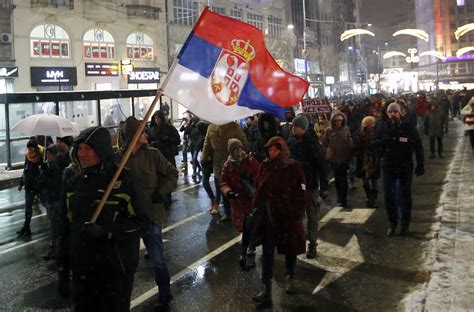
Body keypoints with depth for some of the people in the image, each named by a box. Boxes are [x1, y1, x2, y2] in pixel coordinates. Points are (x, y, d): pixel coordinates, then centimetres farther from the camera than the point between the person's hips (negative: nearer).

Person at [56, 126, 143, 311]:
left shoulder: (123, 180, -11)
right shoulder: (73, 184, 5)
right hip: (82, 271, 5)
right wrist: (63, 270, 11)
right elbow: (66, 230, 10)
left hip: (116, 271, -4)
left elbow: (139, 221, -11)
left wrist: (106, 230, -24)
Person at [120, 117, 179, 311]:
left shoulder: (153, 154, -6)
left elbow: (172, 173, 0)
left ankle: (165, 295, 25)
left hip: (151, 214, -1)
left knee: (157, 260, 6)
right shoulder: (119, 157, -6)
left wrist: (161, 193, -10)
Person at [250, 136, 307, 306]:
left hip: (288, 215, -2)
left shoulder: (294, 167, -10)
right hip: (268, 215, 2)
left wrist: (298, 214, -9)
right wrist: (257, 209, 5)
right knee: (267, 251, 1)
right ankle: (266, 287, 6)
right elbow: (258, 189, 7)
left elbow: (301, 192, -7)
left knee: (290, 247, 15)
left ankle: (289, 277, 40)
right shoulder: (264, 166, -1)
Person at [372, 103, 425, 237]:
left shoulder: (408, 127, -6)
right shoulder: (382, 127, -2)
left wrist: (420, 164, -4)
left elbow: (418, 146, -1)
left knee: (405, 195, 10)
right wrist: (382, 142, -20)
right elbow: (373, 142, 2)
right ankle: (392, 223, 19)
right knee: (388, 196, 3)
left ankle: (405, 223, 25)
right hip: (388, 166, 1)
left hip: (405, 167, -1)